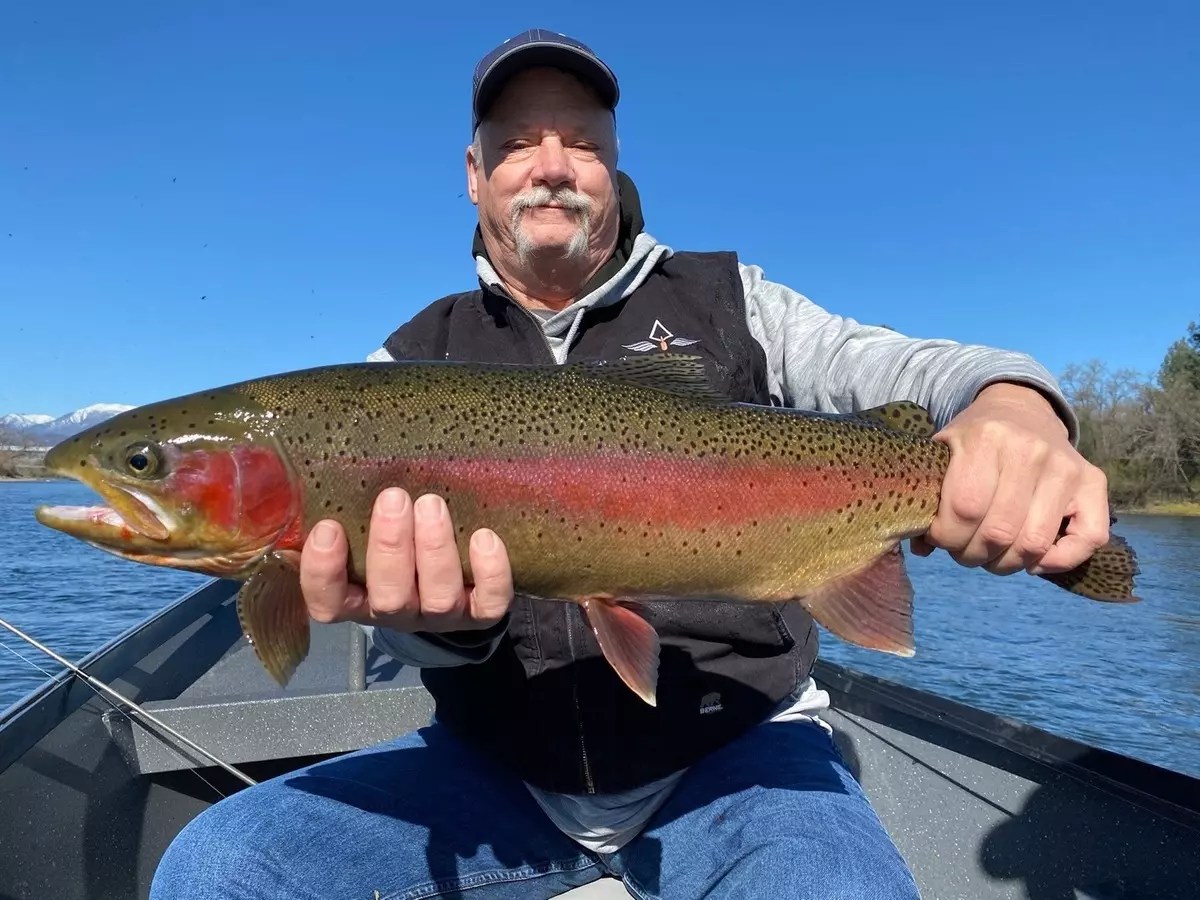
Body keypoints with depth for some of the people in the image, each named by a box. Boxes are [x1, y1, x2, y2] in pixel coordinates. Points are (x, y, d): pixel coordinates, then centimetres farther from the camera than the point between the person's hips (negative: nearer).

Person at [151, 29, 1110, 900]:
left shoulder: (726, 303, 4)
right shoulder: (411, 362, 5)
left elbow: (904, 366, -4)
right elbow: (389, 542, -6)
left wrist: (1011, 406, -29)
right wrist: (433, 609, -32)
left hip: (735, 745, -1)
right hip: (497, 762, 2)